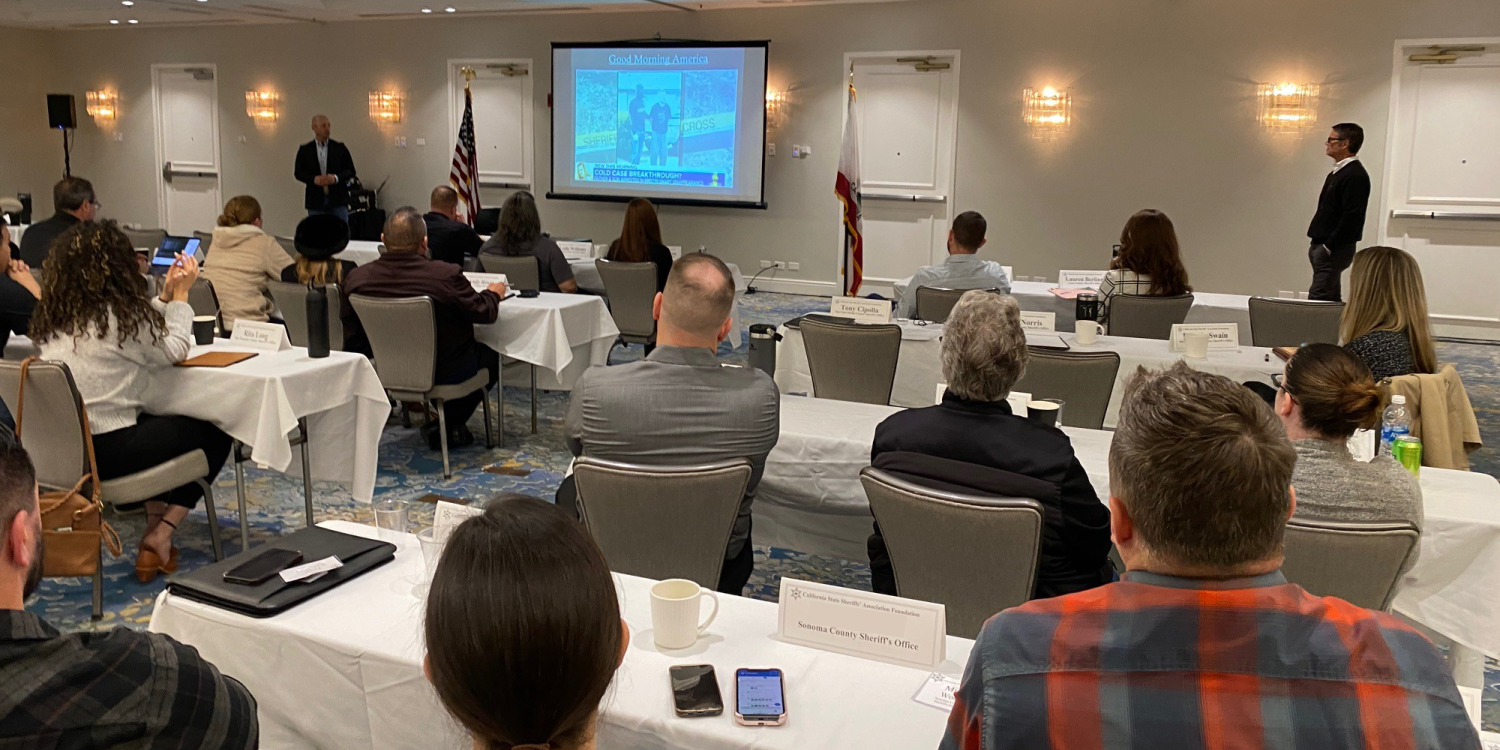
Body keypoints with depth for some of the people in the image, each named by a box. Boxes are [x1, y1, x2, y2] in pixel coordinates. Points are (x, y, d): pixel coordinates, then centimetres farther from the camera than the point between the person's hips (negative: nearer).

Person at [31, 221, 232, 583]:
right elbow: (174, 351, 2)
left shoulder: (52, 316, 8)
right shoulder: (119, 313, -14)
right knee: (213, 434, 9)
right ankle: (161, 537, 5)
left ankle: (154, 523, 26)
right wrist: (180, 295, 11)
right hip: (106, 451, -8)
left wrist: (165, 295, 19)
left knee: (157, 424, 33)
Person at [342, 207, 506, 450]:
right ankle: (448, 424, 17)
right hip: (445, 373, -6)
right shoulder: (446, 275, -26)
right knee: (491, 355, 22)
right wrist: (493, 293, 13)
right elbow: (484, 312, -11)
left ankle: (444, 423, 29)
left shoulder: (358, 278, -13)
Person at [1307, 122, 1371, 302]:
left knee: (1317, 299, -14)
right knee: (1331, 299, 14)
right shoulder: (1336, 173, 17)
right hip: (1322, 246, 10)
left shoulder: (1355, 175, -14)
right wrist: (1317, 244, 14)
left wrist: (1330, 246, -20)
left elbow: (1352, 217, -22)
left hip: (1335, 249, -10)